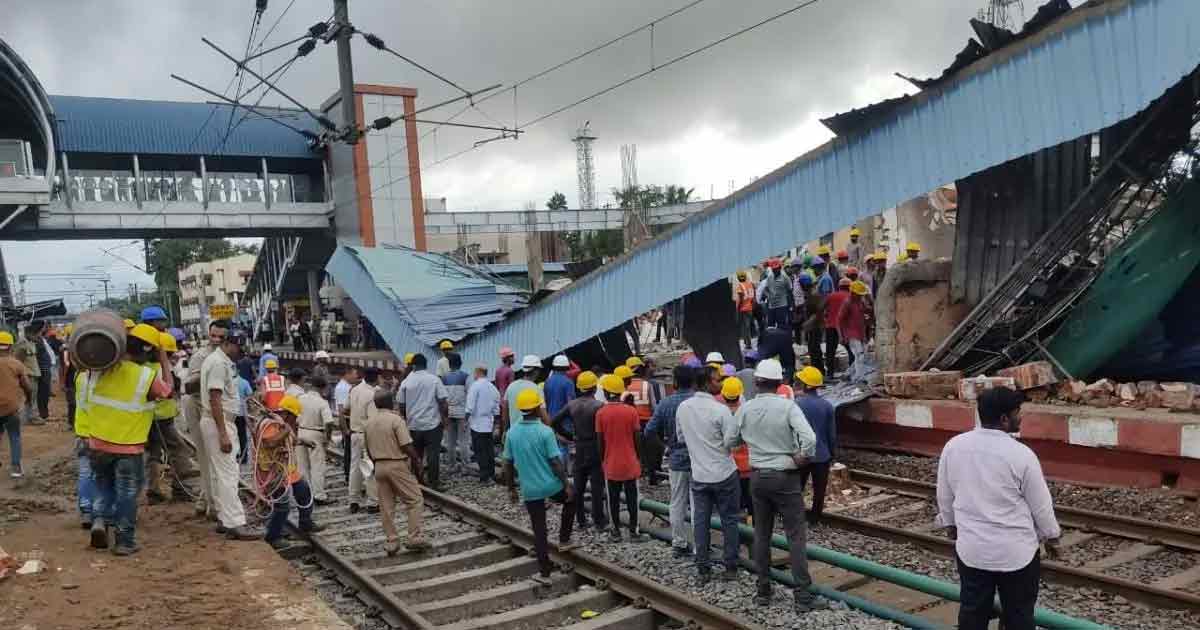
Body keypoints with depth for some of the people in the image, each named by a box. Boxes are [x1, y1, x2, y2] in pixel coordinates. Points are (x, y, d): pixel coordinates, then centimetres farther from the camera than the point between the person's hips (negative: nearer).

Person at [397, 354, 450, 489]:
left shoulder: (406, 382, -2)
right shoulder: (435, 380, -7)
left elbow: (401, 404, 5)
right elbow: (443, 401, -9)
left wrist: (406, 417, 21)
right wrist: (445, 417, 3)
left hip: (413, 425, 2)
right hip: (433, 423, -2)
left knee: (415, 455, 14)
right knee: (433, 454, 2)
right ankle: (433, 483, 4)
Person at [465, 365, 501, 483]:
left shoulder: (475, 386, -11)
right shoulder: (493, 388, 9)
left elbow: (470, 407, -15)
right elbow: (496, 409, 14)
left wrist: (467, 420, -5)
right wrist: (494, 424, 22)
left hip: (477, 424, -6)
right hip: (489, 425, 6)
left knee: (480, 452, -1)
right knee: (489, 451, 12)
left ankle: (485, 477, 0)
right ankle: (491, 475, 17)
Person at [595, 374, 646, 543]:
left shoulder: (600, 413, -9)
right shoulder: (631, 411, -8)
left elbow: (600, 441, -4)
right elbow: (637, 438, -4)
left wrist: (602, 461, 8)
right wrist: (638, 457, 10)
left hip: (611, 464, 0)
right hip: (630, 463, 0)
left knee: (613, 499, 11)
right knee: (632, 498, 10)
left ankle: (616, 531, 17)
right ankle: (634, 531, 13)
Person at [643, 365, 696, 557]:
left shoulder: (666, 403, -5)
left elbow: (649, 431, -3)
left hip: (676, 460, 2)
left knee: (677, 505, 13)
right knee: (697, 505, 4)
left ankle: (679, 544, 20)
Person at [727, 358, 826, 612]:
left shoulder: (745, 409, -3)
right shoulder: (787, 406, -14)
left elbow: (730, 442, 8)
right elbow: (809, 438, -26)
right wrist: (803, 457, -9)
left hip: (758, 476, 4)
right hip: (785, 477, -4)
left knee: (761, 535, 13)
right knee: (796, 536, 3)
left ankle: (763, 591, 20)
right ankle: (802, 596, 3)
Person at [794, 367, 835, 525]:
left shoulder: (795, 404, -14)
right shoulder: (827, 405, -6)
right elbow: (832, 433, 1)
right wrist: (832, 453, 15)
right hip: (822, 455, 2)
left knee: (797, 488, 12)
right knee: (819, 489, 12)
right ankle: (814, 519, 19)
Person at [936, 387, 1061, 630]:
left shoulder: (953, 446, -6)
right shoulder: (1021, 454, -18)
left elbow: (944, 495, 5)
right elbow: (1041, 504, -7)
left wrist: (951, 524, 22)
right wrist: (1051, 537, 10)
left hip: (971, 547, 4)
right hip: (1016, 551, -3)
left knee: (972, 610, 15)